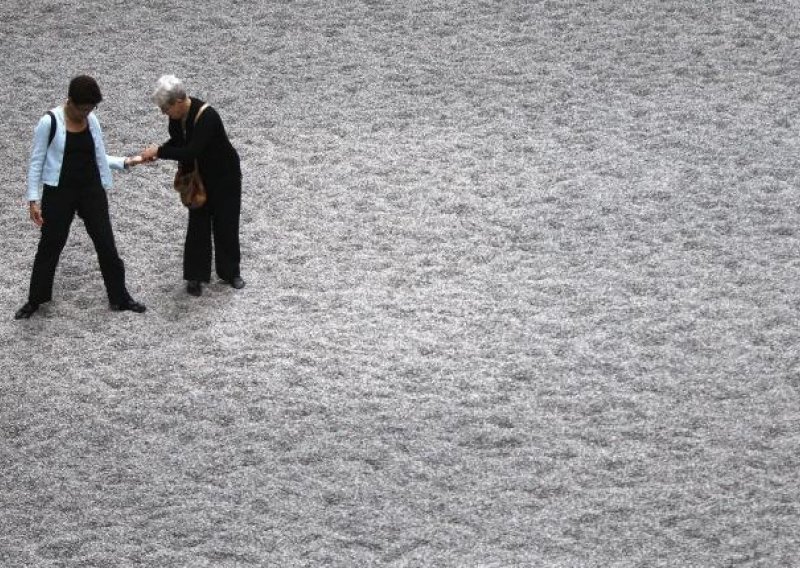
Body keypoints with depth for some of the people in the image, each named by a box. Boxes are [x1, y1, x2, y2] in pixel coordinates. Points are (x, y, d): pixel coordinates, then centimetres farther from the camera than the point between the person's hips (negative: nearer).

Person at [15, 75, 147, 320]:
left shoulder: (92, 121, 0)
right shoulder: (49, 122, -15)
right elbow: (36, 162, -9)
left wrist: (126, 162, -3)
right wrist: (33, 199, -11)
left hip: (92, 190, 4)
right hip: (59, 192, -4)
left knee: (106, 243, 7)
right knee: (50, 245, 7)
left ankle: (120, 297, 20)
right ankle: (35, 300, 24)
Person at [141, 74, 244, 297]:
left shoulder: (207, 116, -34)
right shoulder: (177, 116, -12)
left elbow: (191, 152, -39)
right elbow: (178, 142, 4)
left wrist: (159, 151, -33)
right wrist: (158, 153, -14)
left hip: (225, 176, -6)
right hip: (199, 176, 6)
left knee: (225, 224, 8)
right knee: (198, 225, 5)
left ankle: (230, 272, 25)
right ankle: (195, 276, 13)